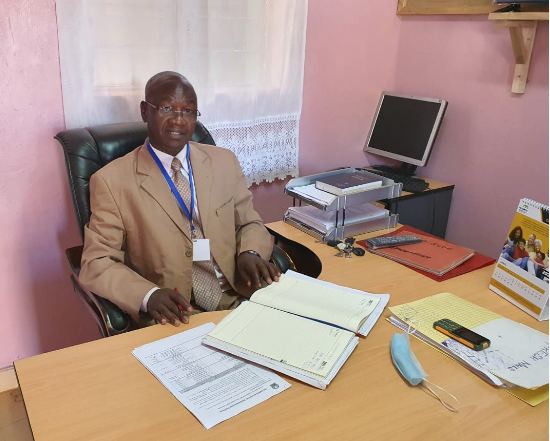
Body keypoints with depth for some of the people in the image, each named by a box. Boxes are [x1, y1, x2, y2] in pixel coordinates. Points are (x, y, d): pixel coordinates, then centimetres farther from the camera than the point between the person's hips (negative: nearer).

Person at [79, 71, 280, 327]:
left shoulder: (225, 162, 10)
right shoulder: (112, 180, -2)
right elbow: (97, 263, -4)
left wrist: (250, 254, -6)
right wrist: (149, 295, -22)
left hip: (239, 301, 4)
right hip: (173, 317, -3)